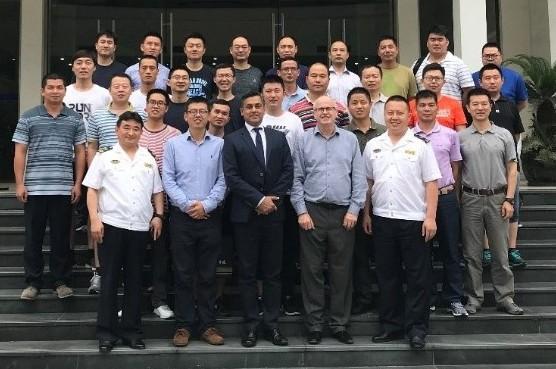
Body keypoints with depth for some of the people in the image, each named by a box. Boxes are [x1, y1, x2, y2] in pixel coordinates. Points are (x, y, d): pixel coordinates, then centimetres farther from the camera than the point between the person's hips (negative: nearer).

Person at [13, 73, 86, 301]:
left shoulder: (75, 119, 7)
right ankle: (32, 282, 15)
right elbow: (20, 153, 3)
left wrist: (77, 184, 2)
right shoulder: (28, 118, 4)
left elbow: (80, 153, 9)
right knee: (33, 237, 5)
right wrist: (19, 184, -4)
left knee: (61, 237, 7)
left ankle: (61, 281, 16)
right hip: (34, 188, -1)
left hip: (64, 189, 1)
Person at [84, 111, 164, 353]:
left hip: (140, 227, 3)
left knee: (134, 281, 8)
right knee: (109, 280, 2)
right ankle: (106, 332, 8)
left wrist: (158, 215, 2)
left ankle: (131, 330, 16)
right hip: (111, 224, -3)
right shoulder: (105, 158, 4)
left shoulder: (149, 160, 13)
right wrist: (94, 219, -10)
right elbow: (92, 190, 0)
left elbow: (157, 191, 15)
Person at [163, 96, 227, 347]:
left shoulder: (219, 145, 3)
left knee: (208, 274, 6)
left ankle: (208, 325, 14)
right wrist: (187, 205, -10)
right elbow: (168, 179, -1)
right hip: (181, 216, 0)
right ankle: (183, 325, 12)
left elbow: (223, 180, -1)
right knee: (183, 273, 5)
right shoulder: (173, 144, 4)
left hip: (210, 216, 0)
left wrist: (206, 204, -11)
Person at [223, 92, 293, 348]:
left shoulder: (279, 138, 11)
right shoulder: (233, 140, 2)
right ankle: (251, 325, 10)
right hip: (245, 214, -2)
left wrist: (273, 199, -7)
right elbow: (232, 177, -7)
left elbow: (288, 171, 5)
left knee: (273, 272, 6)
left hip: (274, 213, 2)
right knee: (247, 273, 3)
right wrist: (259, 200, -13)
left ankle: (271, 324, 13)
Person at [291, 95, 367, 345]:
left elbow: (359, 178, 5)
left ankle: (339, 324, 16)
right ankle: (314, 325, 13)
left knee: (342, 270, 5)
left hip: (343, 213, 1)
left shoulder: (350, 140, 7)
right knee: (312, 270, 3)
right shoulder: (304, 140, 5)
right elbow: (297, 179, 4)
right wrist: (301, 211, -4)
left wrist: (354, 209, -3)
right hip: (312, 212, 0)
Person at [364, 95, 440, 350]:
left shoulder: (420, 146, -1)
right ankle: (391, 326, 21)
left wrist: (430, 217, -10)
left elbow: (431, 184, -3)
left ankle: (416, 328, 10)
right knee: (387, 276, 10)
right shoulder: (372, 146, 9)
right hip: (382, 219, 3)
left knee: (418, 277, 1)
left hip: (414, 220, -3)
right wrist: (366, 214, 8)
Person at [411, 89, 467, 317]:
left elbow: (456, 165, 11)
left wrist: (449, 188, 5)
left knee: (450, 250, 4)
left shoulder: (450, 135, 5)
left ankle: (454, 299, 11)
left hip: (446, 197, 0)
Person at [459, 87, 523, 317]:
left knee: (500, 252, 5)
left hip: (497, 198, 0)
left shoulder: (503, 135, 5)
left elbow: (512, 169, 5)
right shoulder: (460, 137, 3)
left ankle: (504, 298, 14)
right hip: (471, 199, 0)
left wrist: (508, 199, -4)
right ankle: (473, 298, 14)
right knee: (472, 253, 5)